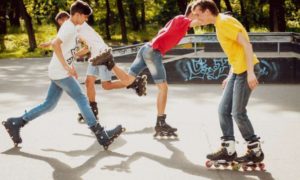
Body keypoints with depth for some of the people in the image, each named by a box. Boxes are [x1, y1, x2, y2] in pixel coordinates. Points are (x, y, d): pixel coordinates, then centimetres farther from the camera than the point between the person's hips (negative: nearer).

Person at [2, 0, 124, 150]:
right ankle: (101, 135, -4)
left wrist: (71, 66, 21)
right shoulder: (69, 28, -15)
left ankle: (15, 123, 15)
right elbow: (55, 44, -29)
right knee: (82, 100, -7)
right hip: (61, 73, -10)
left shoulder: (69, 27, 16)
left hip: (59, 73, 10)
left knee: (49, 105, 11)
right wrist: (66, 66, -27)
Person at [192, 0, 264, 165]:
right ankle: (228, 150, 11)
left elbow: (246, 45, -21)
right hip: (238, 71, 10)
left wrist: (250, 72, -26)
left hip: (246, 70, -10)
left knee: (238, 113, -5)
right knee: (223, 109, 7)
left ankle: (256, 151, 8)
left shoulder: (225, 22, -15)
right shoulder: (219, 25, 16)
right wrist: (229, 76, 21)